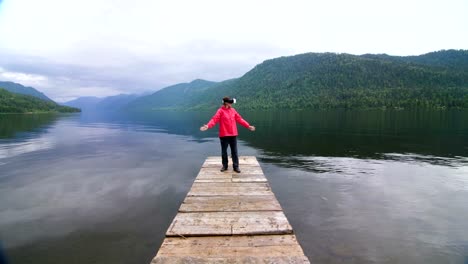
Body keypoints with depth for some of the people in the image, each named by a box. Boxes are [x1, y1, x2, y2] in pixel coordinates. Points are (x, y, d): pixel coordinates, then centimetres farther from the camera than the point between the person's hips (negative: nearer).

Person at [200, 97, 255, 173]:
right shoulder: (220, 111, -6)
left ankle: (236, 166, 14)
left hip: (233, 135, 4)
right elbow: (214, 119, -17)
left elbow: (240, 119, 13)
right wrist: (208, 126, -34)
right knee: (224, 151, 8)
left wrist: (248, 126, 11)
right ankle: (224, 166, 23)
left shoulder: (233, 110, 9)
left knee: (234, 151, 6)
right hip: (224, 135, -4)